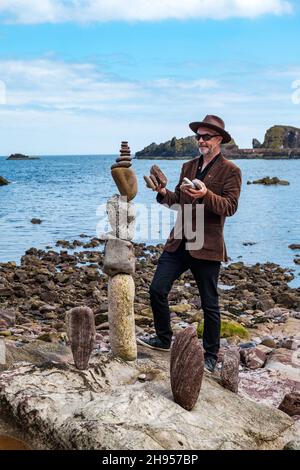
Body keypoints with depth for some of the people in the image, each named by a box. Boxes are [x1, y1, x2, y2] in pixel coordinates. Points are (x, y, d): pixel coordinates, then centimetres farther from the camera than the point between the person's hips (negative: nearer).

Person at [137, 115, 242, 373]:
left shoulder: (230, 170, -4)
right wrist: (163, 193, -3)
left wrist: (206, 195, -29)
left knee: (210, 304, 5)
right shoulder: (188, 166, 15)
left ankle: (211, 356, 19)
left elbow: (230, 207, -14)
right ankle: (164, 339, 26)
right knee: (157, 290, 5)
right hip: (179, 243, 6)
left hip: (207, 247, -6)